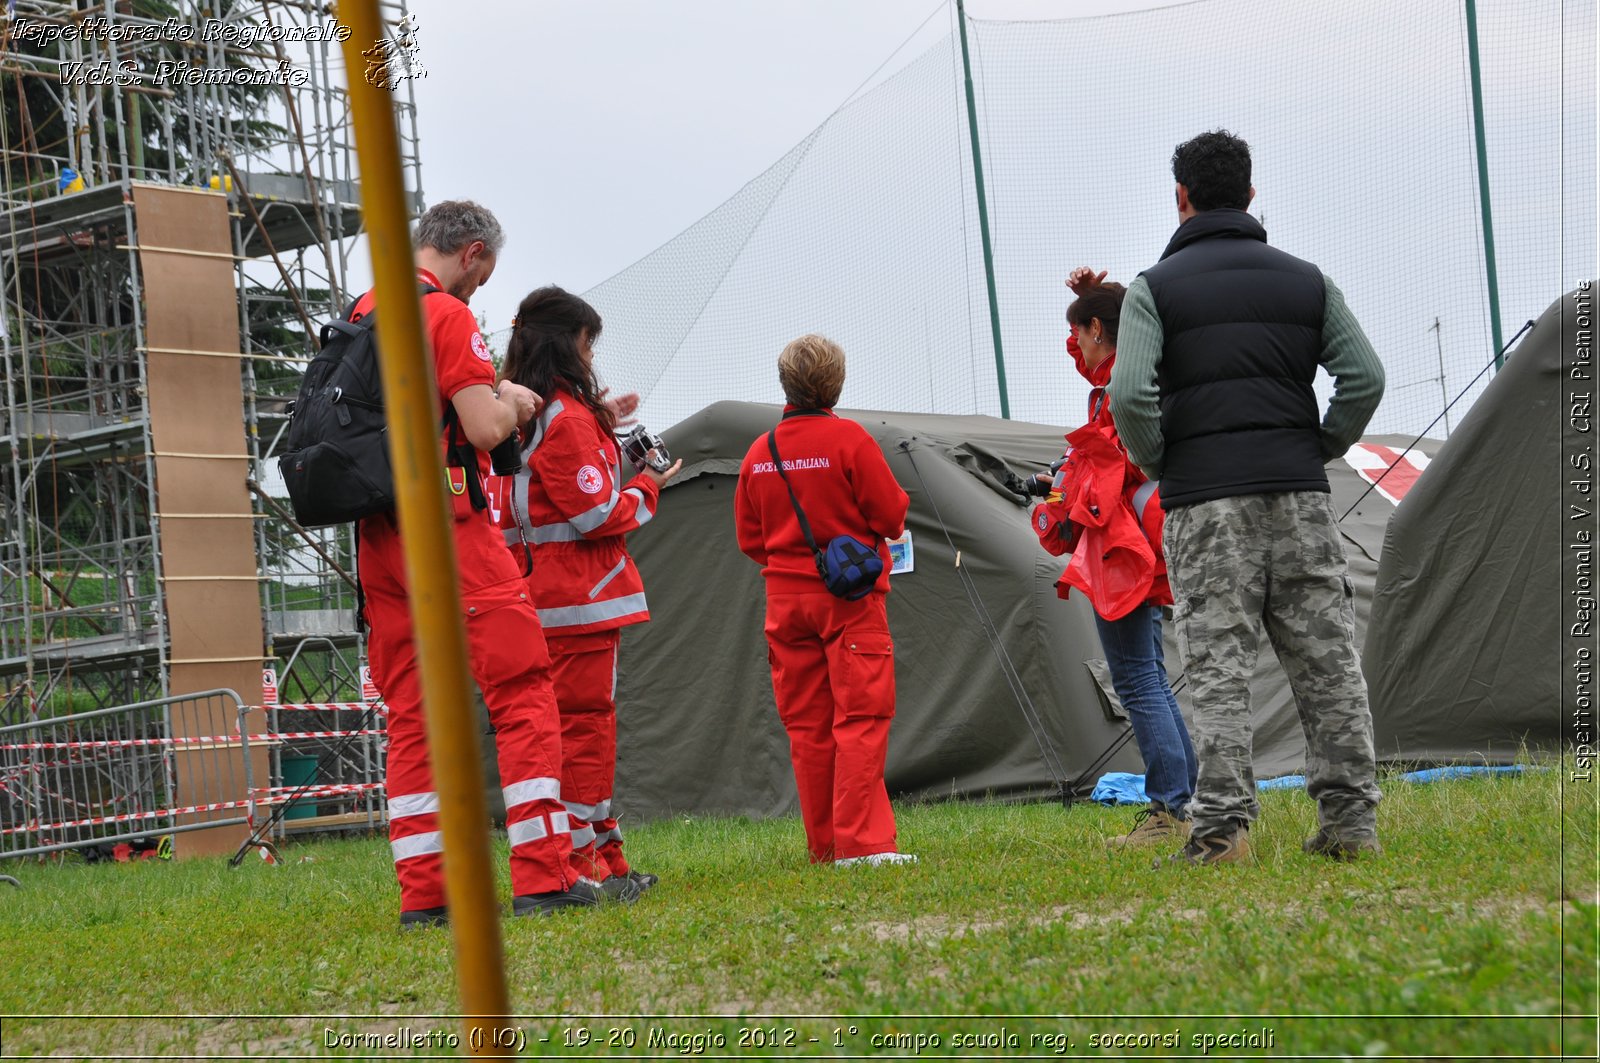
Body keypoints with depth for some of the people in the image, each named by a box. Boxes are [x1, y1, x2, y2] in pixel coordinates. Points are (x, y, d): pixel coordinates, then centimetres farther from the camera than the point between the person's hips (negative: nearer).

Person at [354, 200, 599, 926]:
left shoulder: (358, 316, 16)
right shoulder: (445, 314, -8)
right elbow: (485, 429, -15)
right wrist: (513, 402, 5)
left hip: (377, 540, 8)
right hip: (448, 532, -8)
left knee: (410, 715, 8)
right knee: (522, 696, -4)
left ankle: (423, 893, 5)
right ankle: (542, 878, -8)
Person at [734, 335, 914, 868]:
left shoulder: (758, 453, 5)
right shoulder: (850, 439, -11)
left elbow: (749, 539, 12)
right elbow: (892, 516, -8)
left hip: (786, 599, 5)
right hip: (850, 599, -5)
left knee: (806, 725, 8)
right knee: (860, 718, -4)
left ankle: (824, 845, 11)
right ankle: (861, 842, -11)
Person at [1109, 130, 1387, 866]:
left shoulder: (1156, 287, 1)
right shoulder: (1306, 281, 11)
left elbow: (1129, 394, -12)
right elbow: (1364, 377, 0)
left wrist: (1157, 464, 3)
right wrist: (1319, 452, 11)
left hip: (1204, 502, -3)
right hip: (1299, 499, 3)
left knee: (1218, 668, -3)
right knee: (1328, 661, 5)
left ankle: (1222, 826, -9)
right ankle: (1351, 818, 3)